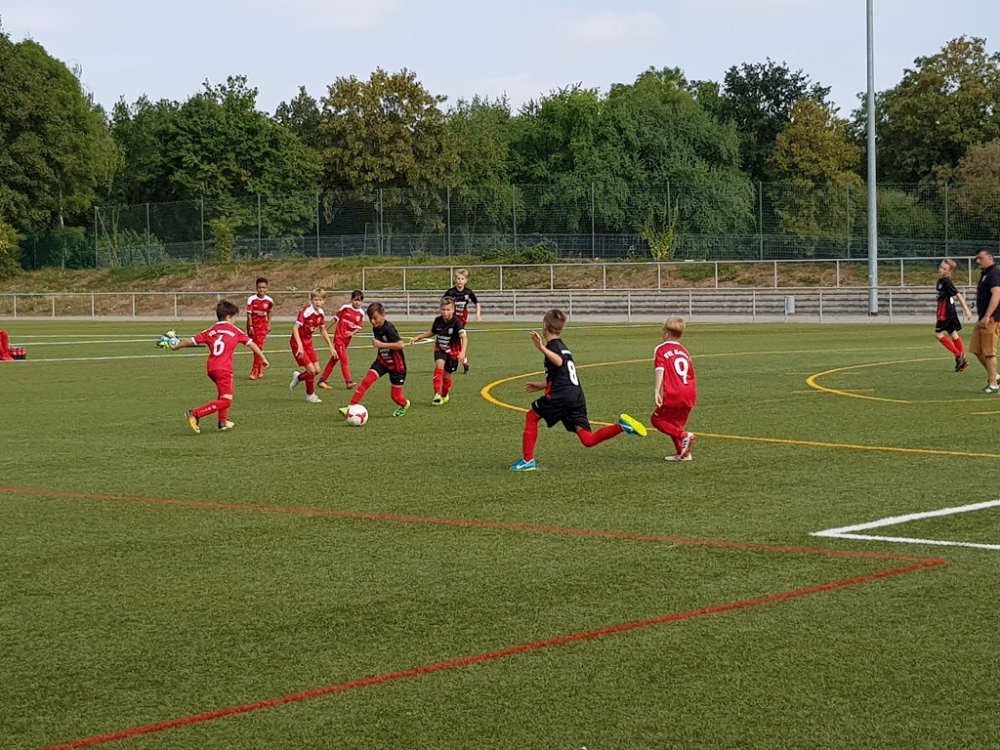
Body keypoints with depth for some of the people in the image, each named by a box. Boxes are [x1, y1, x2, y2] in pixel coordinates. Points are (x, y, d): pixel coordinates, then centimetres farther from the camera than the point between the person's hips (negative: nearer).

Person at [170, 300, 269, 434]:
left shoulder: (210, 331, 13)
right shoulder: (234, 330, 5)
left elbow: (191, 341, 13)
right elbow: (251, 343, 8)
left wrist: (176, 346, 30)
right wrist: (263, 358, 18)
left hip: (211, 368, 7)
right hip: (224, 369, -7)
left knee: (223, 393, 30)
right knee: (226, 401, -10)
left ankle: (223, 422, 32)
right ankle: (195, 414, -21)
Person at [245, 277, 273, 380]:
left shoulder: (269, 300, -4)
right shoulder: (251, 299, -13)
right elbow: (249, 313, -12)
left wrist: (269, 325, 13)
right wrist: (250, 326, -18)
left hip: (262, 326, 0)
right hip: (252, 325, 0)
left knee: (259, 347, -11)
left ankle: (255, 372, -8)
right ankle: (260, 369, 24)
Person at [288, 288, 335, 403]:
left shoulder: (320, 313, -1)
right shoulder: (306, 311, -24)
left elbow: (323, 331, 13)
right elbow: (295, 328, -28)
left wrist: (331, 346, 12)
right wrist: (300, 346, -36)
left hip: (308, 342, 7)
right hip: (298, 342, -7)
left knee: (317, 370, 4)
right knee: (311, 370, -12)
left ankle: (298, 377, 33)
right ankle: (310, 395, 8)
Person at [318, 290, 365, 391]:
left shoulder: (361, 314, 0)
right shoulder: (345, 308, -8)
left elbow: (358, 327, 3)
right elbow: (336, 318, 1)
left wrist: (352, 333, -18)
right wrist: (326, 329, 7)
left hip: (347, 339, 5)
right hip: (339, 336, -5)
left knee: (334, 359, 11)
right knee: (344, 360, -12)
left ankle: (322, 380, 18)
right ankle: (349, 382, -14)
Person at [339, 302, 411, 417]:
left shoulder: (388, 328, -26)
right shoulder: (375, 329, -2)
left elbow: (401, 345, -36)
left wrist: (381, 344, -36)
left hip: (397, 365, -6)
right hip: (382, 361, 6)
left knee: (396, 396, 4)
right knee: (366, 381, -18)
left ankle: (404, 404, 40)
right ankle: (351, 407, -19)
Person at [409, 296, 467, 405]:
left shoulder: (456, 322, -22)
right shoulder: (438, 320, -7)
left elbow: (463, 337, -33)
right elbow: (431, 333, 14)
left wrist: (462, 351, -48)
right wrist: (418, 337, 5)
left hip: (453, 352, -2)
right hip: (440, 349, 2)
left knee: (447, 376, 5)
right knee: (439, 365, -27)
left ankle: (444, 395, 35)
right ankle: (437, 394, -28)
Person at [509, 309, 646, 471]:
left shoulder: (552, 346, 0)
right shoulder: (563, 347, 29)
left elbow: (559, 362, -23)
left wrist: (542, 348, -32)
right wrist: (541, 386, 43)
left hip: (561, 396, -8)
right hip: (577, 397, 8)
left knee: (531, 416, 11)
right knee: (588, 440, 1)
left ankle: (527, 460, 8)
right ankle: (621, 425, -16)